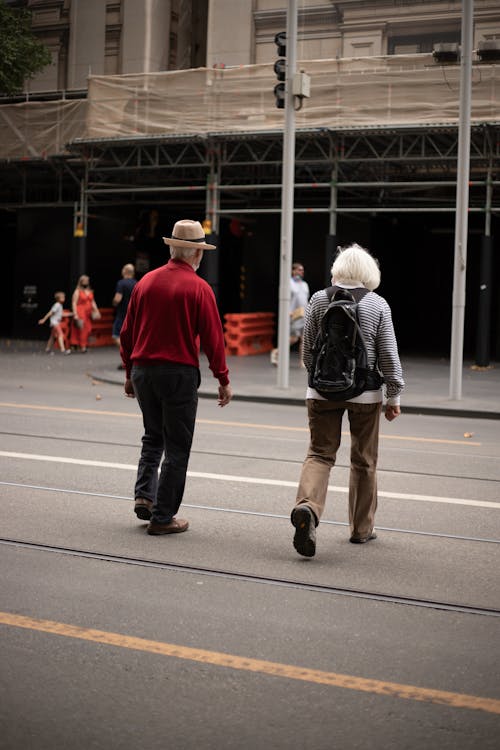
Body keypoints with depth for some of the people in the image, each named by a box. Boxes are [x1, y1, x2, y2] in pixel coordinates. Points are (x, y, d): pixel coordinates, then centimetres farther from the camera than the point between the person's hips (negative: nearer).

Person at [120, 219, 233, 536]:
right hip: (179, 373, -5)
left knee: (153, 437, 23)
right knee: (177, 447, 4)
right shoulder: (199, 288, -9)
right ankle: (163, 516, 6)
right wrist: (223, 380, -1)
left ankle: (144, 495, 8)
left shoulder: (146, 281, 5)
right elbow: (213, 338, -9)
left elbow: (127, 332, 9)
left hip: (143, 370, 5)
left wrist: (130, 373, 18)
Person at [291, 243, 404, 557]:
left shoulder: (319, 300, -1)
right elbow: (389, 356, -4)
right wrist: (394, 396, 4)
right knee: (364, 461, 12)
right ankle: (361, 528, 22)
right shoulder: (378, 305, -5)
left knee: (320, 453, 5)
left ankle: (307, 505, -22)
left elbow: (308, 350, 5)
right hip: (365, 394, -1)